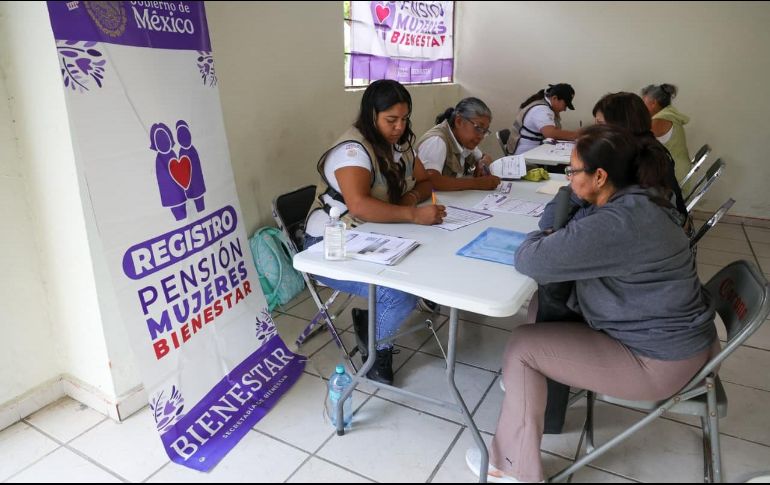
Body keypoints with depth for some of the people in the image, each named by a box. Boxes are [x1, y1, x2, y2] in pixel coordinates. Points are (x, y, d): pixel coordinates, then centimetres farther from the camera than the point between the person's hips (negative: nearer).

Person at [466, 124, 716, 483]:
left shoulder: (615, 223, -31)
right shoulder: (639, 203, 1)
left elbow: (530, 261, -28)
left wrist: (539, 238, -7)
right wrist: (553, 237, -7)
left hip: (659, 361, -9)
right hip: (677, 335, 10)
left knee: (521, 345, -6)